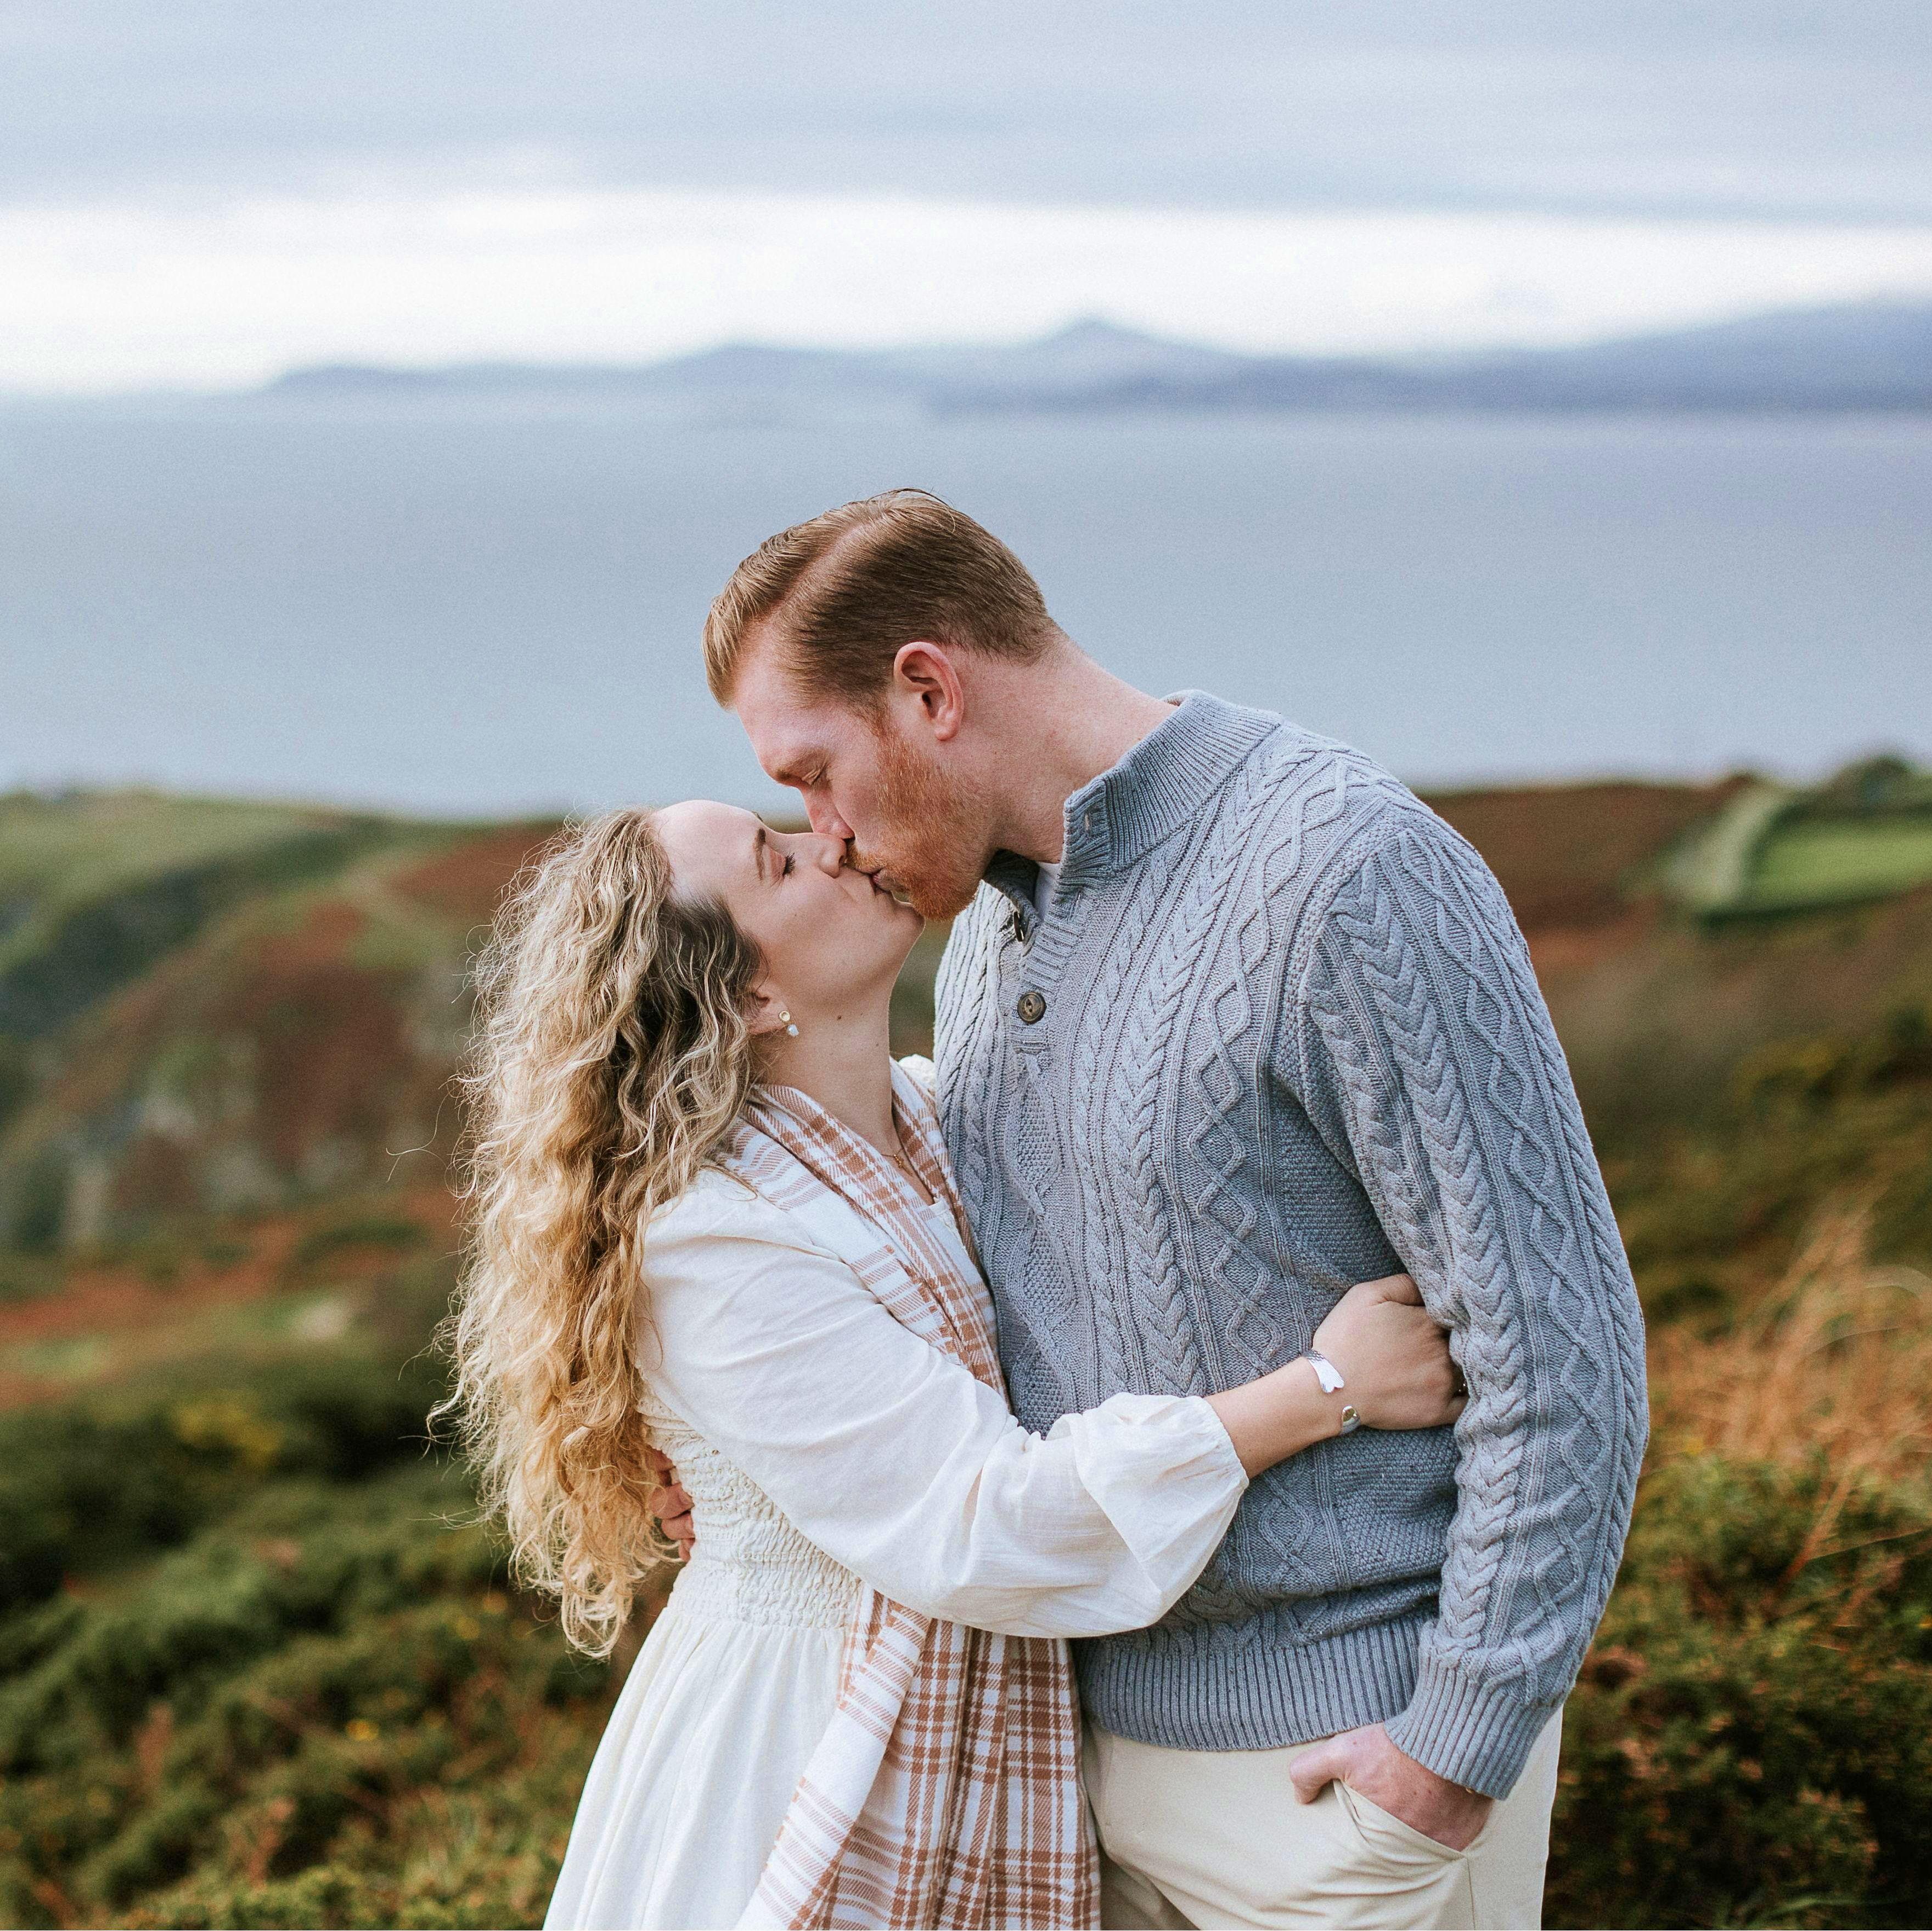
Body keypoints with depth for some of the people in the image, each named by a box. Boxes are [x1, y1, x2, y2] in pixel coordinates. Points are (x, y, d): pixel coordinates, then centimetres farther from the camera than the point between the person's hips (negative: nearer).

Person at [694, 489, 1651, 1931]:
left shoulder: (1349, 875, -20)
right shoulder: (992, 917, 8)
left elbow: (1557, 1335, -20)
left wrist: (1463, 1743, -18)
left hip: (1350, 1750, -7)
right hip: (1096, 1713, 8)